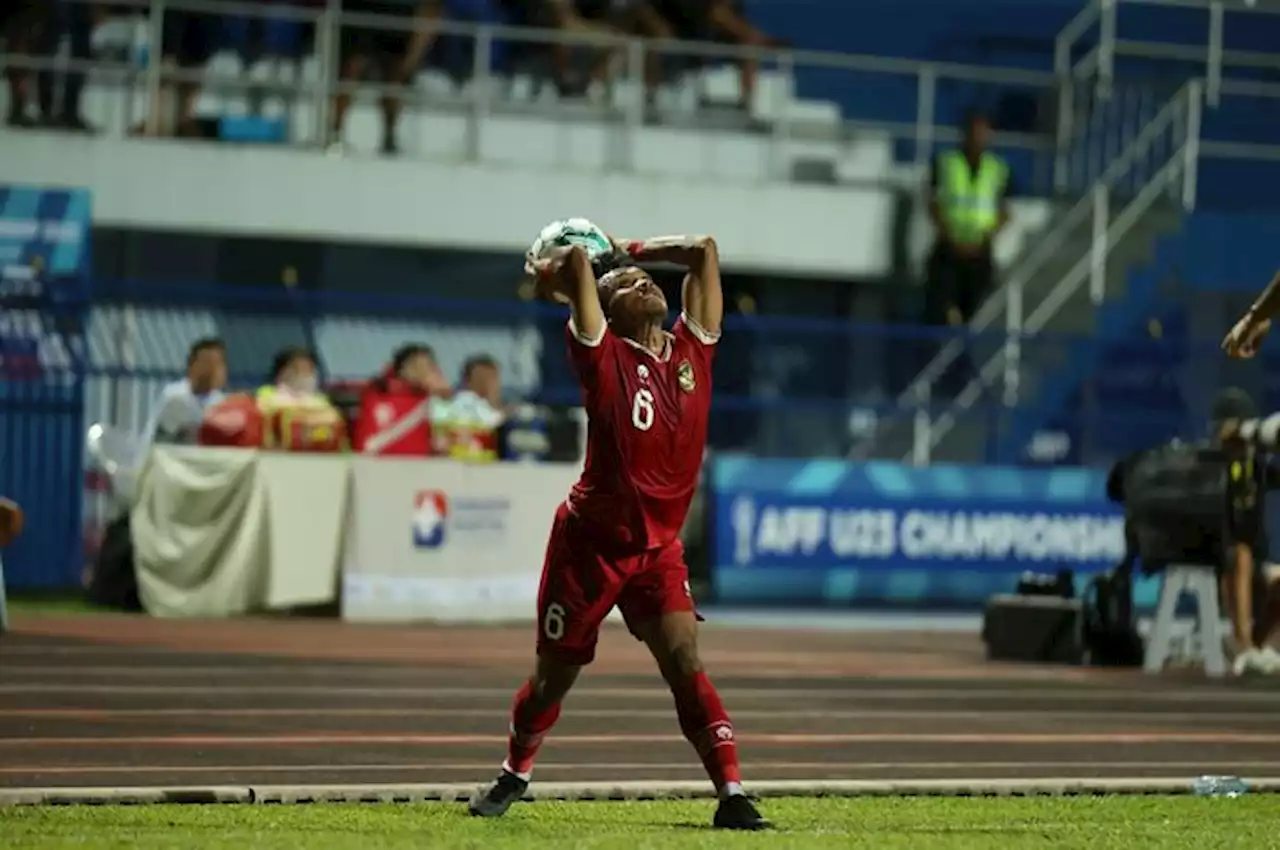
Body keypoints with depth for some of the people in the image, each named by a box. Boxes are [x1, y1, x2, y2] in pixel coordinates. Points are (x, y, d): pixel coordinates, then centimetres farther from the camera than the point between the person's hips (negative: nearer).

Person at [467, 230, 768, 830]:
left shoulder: (690, 352, 2)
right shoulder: (604, 359, -11)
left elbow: (704, 251, 4)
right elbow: (576, 259, -21)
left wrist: (629, 250, 9)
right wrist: (550, 273, -1)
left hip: (659, 545, 3)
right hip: (591, 540, -3)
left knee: (684, 660, -15)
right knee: (556, 673, 11)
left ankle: (732, 796, -17)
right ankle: (514, 775, 36)